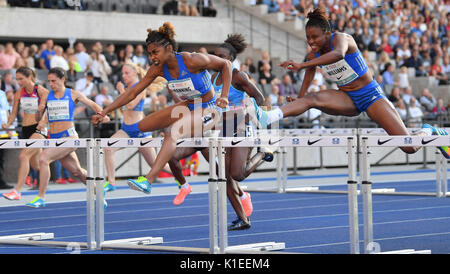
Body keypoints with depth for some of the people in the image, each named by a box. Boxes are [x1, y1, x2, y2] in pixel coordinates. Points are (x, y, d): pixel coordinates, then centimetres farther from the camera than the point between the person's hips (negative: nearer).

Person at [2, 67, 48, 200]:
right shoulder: (19, 94, 7)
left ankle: (17, 190, -22)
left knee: (24, 156, -20)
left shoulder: (41, 91, -10)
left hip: (39, 129, -7)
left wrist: (44, 121, -27)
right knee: (35, 164, 12)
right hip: (26, 129, 7)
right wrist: (8, 124, -7)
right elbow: (14, 113, 12)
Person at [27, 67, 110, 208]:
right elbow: (38, 118, 12)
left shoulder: (73, 94, 1)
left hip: (69, 136, -5)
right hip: (53, 138, 5)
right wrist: (39, 110, -10)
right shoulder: (47, 96, 9)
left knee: (43, 157, -24)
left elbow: (92, 104, 12)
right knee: (77, 171, 13)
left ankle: (40, 197, -19)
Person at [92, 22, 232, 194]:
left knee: (173, 132, -33)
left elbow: (226, 64, -13)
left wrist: (224, 97, -22)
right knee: (143, 126, 3)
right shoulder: (158, 69, -8)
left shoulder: (192, 60, -25)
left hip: (208, 111, -7)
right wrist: (105, 112, -7)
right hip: (188, 107, 7)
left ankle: (148, 180, -39)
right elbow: (132, 93, -2)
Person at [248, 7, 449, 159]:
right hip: (347, 99, 4)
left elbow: (338, 54, -47)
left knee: (409, 148, -13)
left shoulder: (341, 38, -22)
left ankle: (428, 132, 22)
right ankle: (266, 118, -48)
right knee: (311, 99, -29)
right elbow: (307, 80, 13)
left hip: (370, 94, -4)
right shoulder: (314, 56, -3)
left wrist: (302, 65, -54)